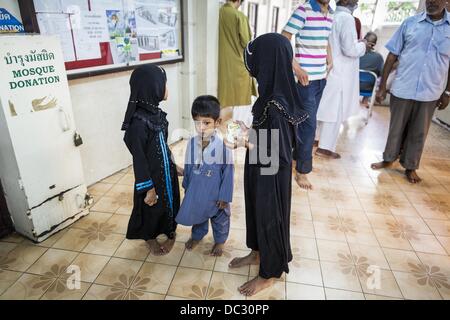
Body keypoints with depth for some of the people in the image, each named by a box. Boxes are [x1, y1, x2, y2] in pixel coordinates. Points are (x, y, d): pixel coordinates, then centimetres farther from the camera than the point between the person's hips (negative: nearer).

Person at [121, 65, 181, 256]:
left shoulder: (155, 112, -3)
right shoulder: (138, 123, -28)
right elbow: (139, 158, -22)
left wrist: (173, 166, 17)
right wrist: (149, 188, -16)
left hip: (166, 172, 7)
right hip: (151, 177, -7)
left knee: (170, 202, 23)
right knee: (152, 209, 15)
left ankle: (169, 232, 47)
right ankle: (150, 239, 41)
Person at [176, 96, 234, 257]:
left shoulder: (223, 145, -26)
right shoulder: (192, 143, -13)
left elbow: (228, 173, -18)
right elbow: (188, 168, 2)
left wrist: (224, 196, -12)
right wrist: (187, 187, 11)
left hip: (216, 192, -3)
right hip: (196, 190, 4)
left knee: (220, 218, 21)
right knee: (197, 213, 27)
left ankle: (220, 240, 48)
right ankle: (197, 235, 55)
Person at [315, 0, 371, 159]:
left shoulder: (333, 16, 11)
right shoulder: (346, 18, -16)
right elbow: (349, 49, -21)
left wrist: (358, 43, 17)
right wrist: (363, 45, -2)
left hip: (330, 70, 9)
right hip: (339, 73, -9)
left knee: (326, 109, 16)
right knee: (334, 111, -1)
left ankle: (322, 139, 27)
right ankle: (325, 147, 7)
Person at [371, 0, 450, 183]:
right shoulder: (410, 23, 0)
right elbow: (392, 55, 1)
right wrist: (382, 86, -2)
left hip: (430, 93, 1)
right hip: (402, 89, 0)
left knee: (418, 133, 11)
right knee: (396, 128, 13)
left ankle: (410, 167, 27)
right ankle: (389, 159, 33)